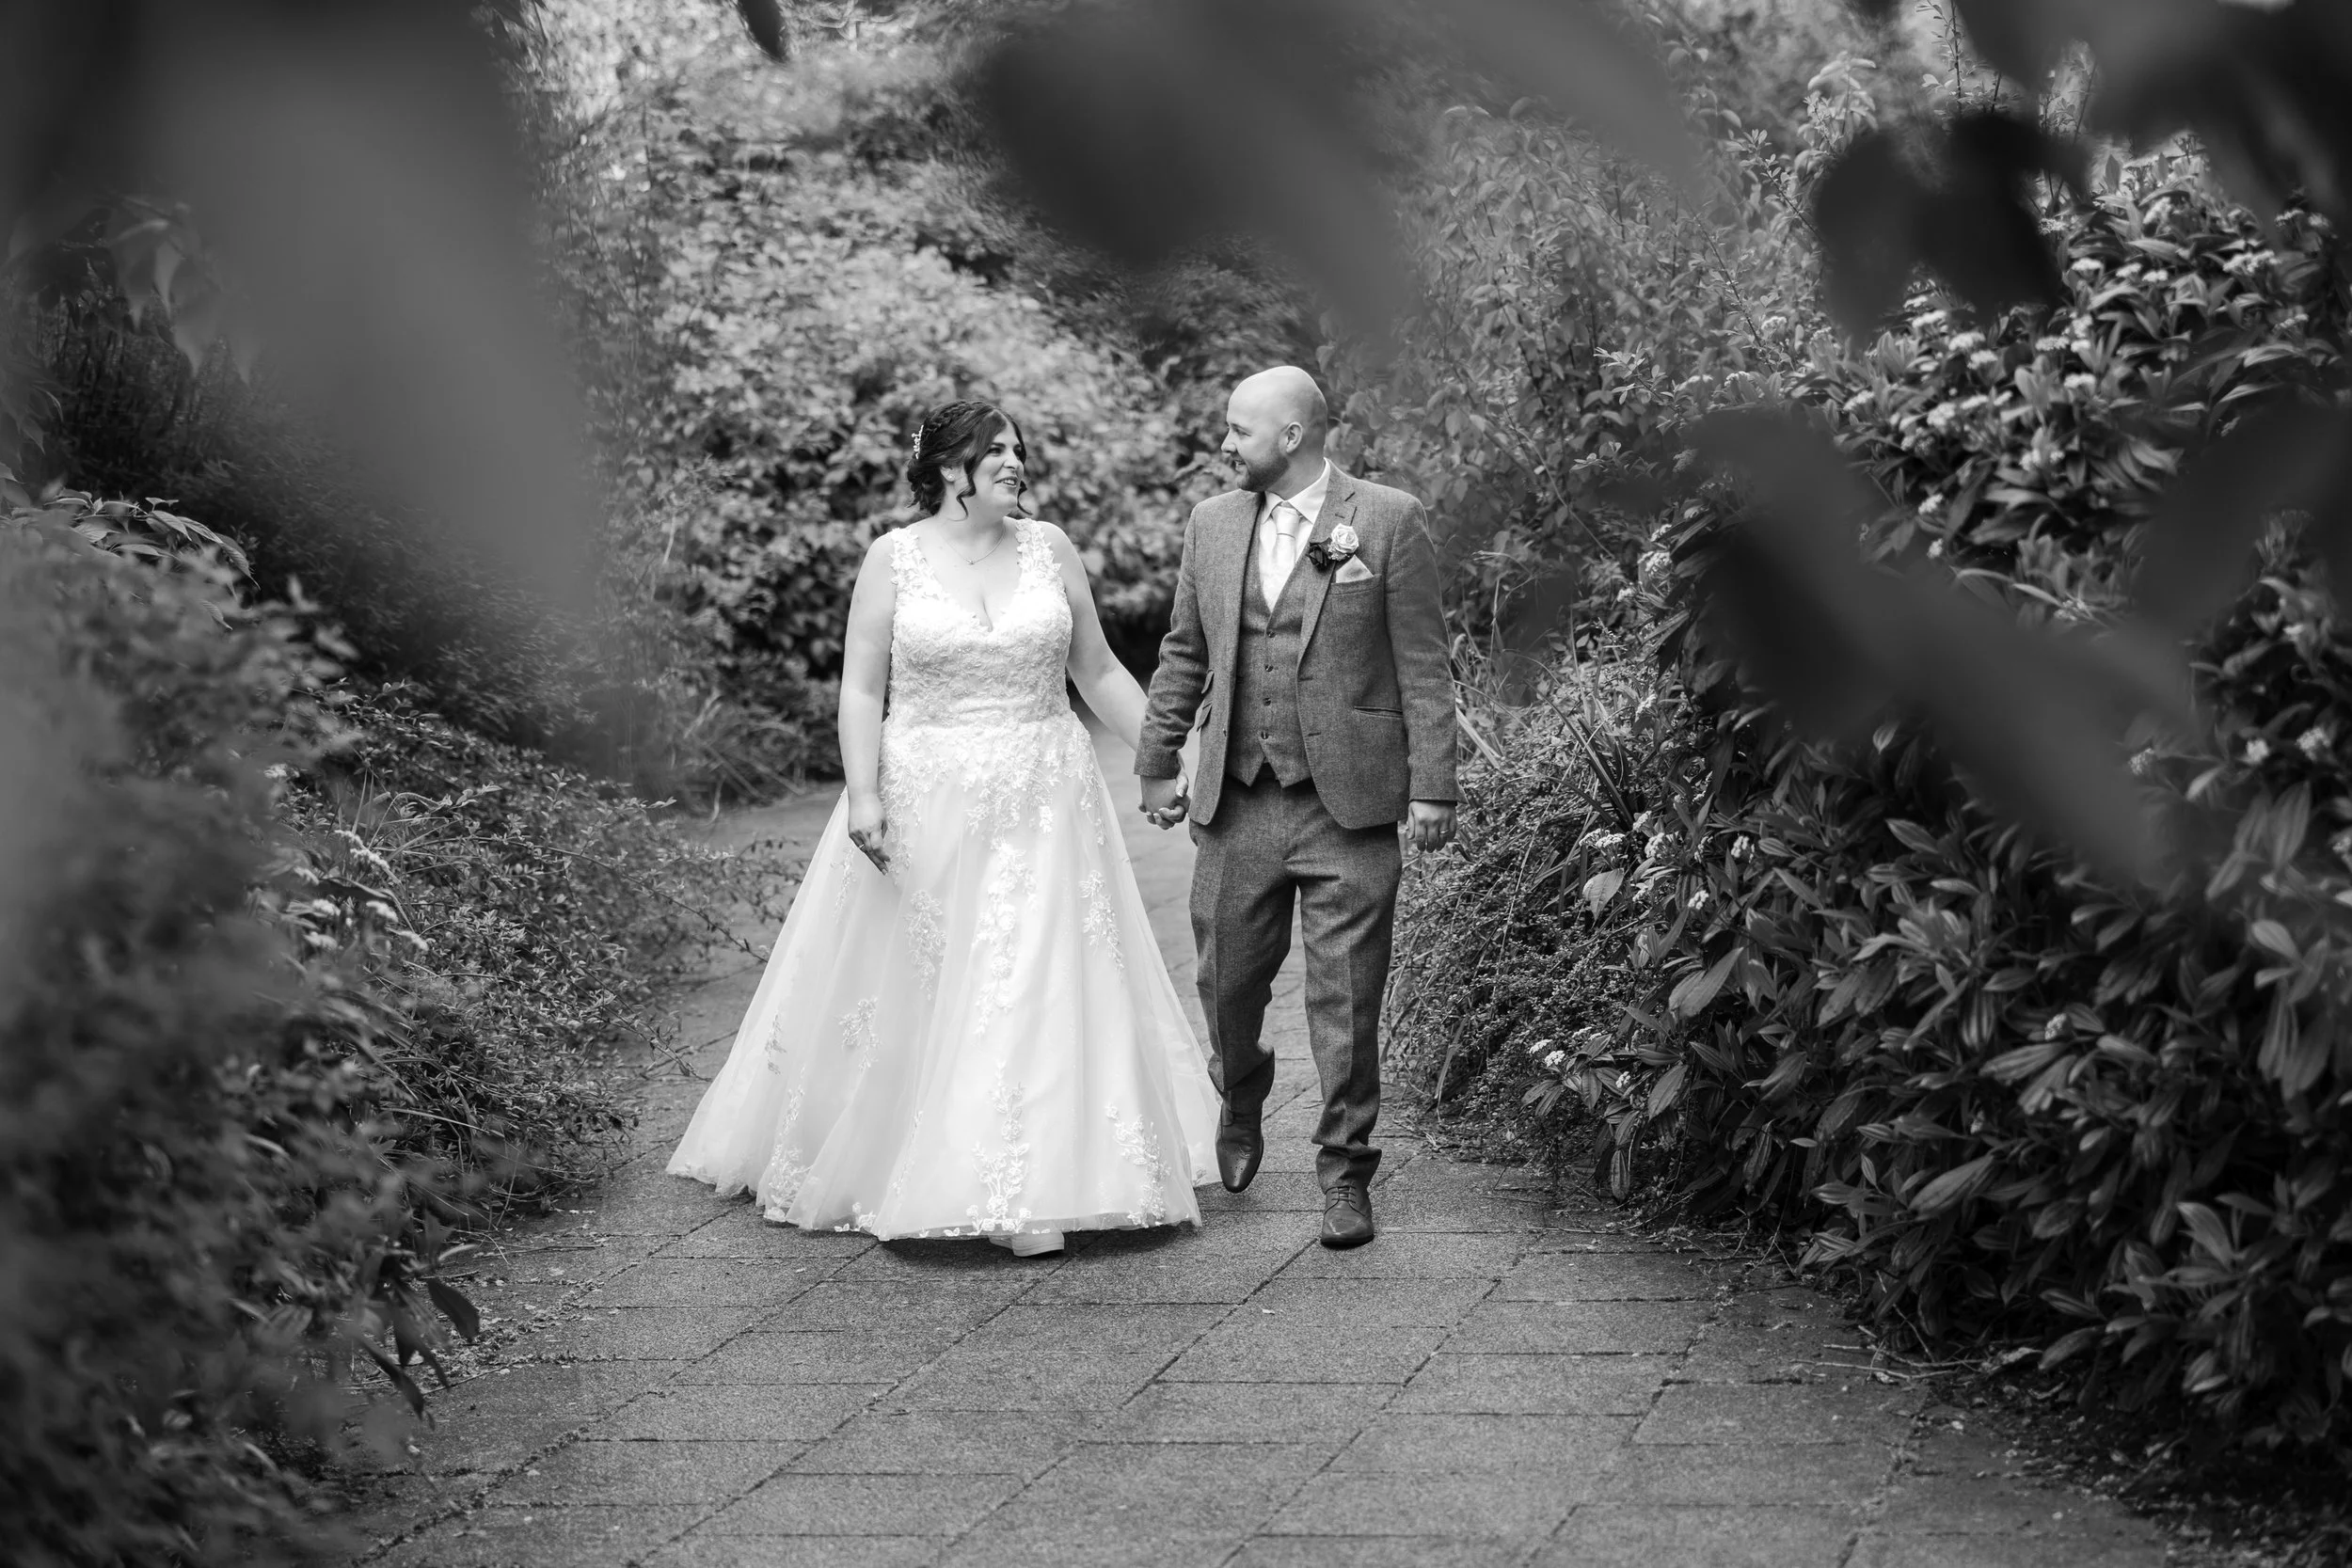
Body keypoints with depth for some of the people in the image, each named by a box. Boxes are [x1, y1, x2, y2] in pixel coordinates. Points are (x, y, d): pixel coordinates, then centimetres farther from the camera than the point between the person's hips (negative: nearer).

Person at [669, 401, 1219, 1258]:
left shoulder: (1049, 548, 5)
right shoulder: (894, 558, -2)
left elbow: (1098, 672, 12)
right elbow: (861, 689, -3)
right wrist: (861, 794, -13)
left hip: (1042, 805, 2)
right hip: (926, 804, -2)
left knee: (1036, 991, -3)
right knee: (915, 992, 5)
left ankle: (1034, 1192, -1)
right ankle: (863, 1166, 21)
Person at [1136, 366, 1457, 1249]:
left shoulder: (1387, 522, -2)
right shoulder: (1212, 525, 11)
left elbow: (1423, 666, -3)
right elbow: (1183, 654, 18)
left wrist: (1432, 786, -6)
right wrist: (1158, 762, 15)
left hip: (1350, 806, -4)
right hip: (1236, 807, 4)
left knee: (1347, 999, -1)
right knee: (1226, 981, 10)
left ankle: (1345, 1172, 10)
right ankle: (1240, 1111, 39)